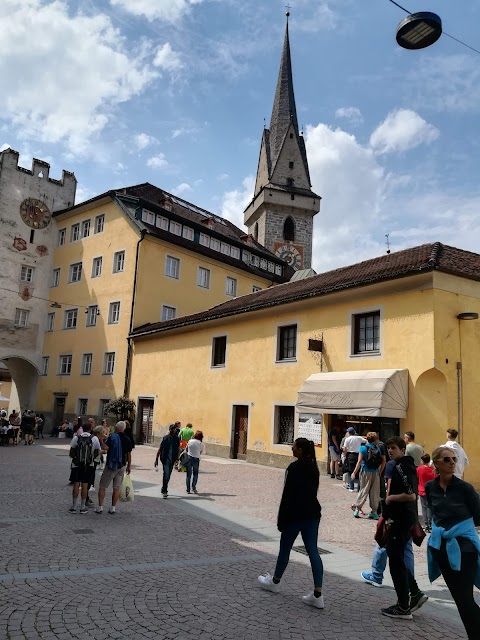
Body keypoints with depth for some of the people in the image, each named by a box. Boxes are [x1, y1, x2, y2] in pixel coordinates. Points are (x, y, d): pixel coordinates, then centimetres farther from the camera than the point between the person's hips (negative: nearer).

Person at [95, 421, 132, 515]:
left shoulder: (112, 437, -9)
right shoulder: (127, 440, 3)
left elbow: (105, 447, -23)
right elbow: (129, 455, 7)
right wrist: (129, 466, 17)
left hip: (111, 465, -3)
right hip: (122, 466, 3)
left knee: (102, 486, 7)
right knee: (117, 488, 8)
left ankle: (100, 507, 6)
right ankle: (113, 508, 8)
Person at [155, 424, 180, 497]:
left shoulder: (177, 439, 4)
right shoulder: (165, 438, -3)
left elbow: (178, 449, 9)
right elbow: (160, 449, 0)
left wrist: (177, 459, 0)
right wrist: (156, 459, -1)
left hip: (172, 460, 3)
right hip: (165, 459, -3)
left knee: (168, 475, 12)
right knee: (166, 474, -14)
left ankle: (164, 490, 28)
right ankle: (164, 491, -11)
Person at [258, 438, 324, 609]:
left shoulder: (295, 467, -17)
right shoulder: (313, 467, 8)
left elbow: (288, 494, -17)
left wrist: (281, 519, -11)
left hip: (296, 514, -7)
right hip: (313, 513, 7)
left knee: (285, 548, 12)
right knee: (313, 551, 5)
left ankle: (274, 582, 31)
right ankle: (317, 595, 3)